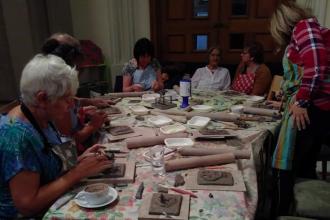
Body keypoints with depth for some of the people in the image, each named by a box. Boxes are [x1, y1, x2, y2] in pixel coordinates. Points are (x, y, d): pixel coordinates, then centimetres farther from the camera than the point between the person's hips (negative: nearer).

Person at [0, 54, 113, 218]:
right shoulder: (18, 135, -26)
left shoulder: (41, 119, -1)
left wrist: (79, 161, -8)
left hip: (48, 207, 7)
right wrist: (78, 172, -22)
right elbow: (27, 205, -25)